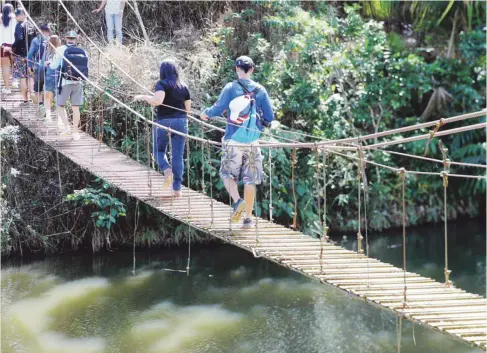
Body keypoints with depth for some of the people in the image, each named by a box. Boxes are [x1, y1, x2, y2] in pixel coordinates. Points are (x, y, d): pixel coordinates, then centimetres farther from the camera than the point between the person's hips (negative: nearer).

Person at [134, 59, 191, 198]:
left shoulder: (162, 84, -6)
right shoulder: (184, 86, 8)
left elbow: (157, 100, -23)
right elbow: (188, 109, 10)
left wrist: (143, 97, -9)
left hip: (163, 121, -3)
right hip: (181, 122, 3)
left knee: (159, 150, 16)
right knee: (178, 156, 5)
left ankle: (167, 170, -14)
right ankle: (177, 188, 3)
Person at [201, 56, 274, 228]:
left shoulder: (231, 88, -5)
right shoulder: (260, 90, 2)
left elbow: (218, 108, -8)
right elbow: (270, 117, 3)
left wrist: (206, 113, 12)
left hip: (233, 142, -2)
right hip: (253, 143, 2)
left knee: (227, 174, 13)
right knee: (250, 180, 8)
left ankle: (237, 201, -11)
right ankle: (248, 218, 10)